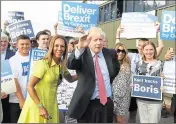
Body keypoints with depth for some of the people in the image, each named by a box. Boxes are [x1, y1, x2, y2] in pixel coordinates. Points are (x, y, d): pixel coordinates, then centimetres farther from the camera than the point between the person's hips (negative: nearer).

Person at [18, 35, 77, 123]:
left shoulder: (61, 65, 3)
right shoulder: (43, 64, -17)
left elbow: (70, 79, 20)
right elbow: (30, 87, -17)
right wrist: (40, 107, -21)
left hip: (51, 105, 6)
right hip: (38, 105, -6)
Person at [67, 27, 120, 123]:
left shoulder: (110, 54, 3)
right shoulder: (82, 54, -7)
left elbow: (116, 71, 20)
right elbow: (70, 65, -27)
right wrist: (79, 48, -40)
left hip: (107, 103, 3)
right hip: (86, 104, -3)